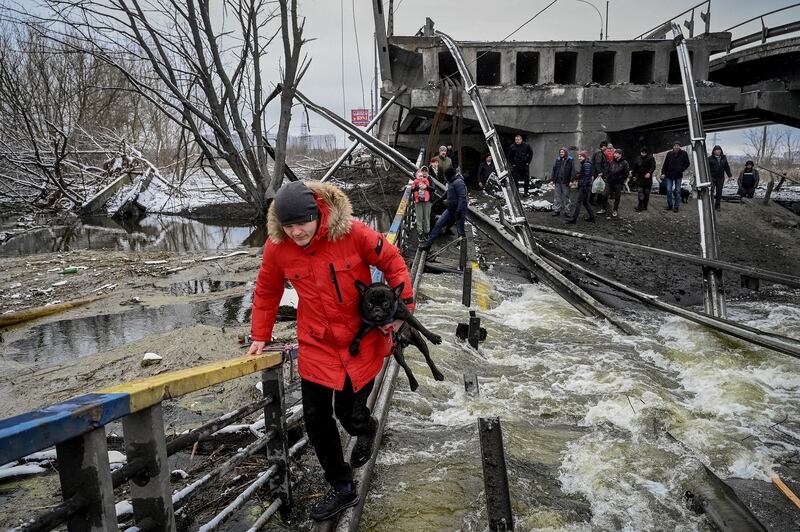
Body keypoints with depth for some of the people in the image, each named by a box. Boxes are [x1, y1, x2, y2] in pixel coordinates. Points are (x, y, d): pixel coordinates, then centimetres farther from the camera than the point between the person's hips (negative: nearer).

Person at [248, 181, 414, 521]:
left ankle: (365, 429, 45)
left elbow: (392, 262, -7)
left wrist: (403, 307, -10)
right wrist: (260, 336, 7)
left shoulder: (352, 232, -20)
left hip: (362, 339, -3)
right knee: (315, 417, 7)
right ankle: (342, 489, 28)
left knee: (348, 413, 4)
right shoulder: (277, 247, -11)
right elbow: (266, 292, 6)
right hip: (316, 344, 3)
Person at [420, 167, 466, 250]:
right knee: (438, 224, 5)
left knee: (460, 231, 1)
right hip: (450, 209, 10)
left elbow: (462, 197, -25)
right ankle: (428, 244, 8)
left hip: (458, 210, -9)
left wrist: (459, 210, -28)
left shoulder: (458, 182, -18)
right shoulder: (451, 182, 12)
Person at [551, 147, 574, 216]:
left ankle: (567, 211, 13)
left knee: (566, 196, 5)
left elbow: (572, 170, -5)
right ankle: (556, 210, 11)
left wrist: (571, 180, -11)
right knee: (557, 196, 5)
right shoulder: (557, 160, 11)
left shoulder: (570, 160, -2)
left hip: (565, 182, -4)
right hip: (557, 181, 4)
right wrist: (553, 180, 9)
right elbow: (554, 170, 14)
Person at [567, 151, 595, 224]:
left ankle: (574, 219, -4)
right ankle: (591, 216, 23)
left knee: (578, 202, -7)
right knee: (585, 202, 16)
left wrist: (584, 186, -22)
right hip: (582, 186, 10)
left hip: (585, 187, -10)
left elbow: (587, 176, -21)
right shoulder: (583, 164, 16)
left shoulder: (586, 164, -15)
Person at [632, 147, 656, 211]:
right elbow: (634, 167, 16)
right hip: (640, 178, 2)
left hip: (647, 178, -2)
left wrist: (649, 173, -28)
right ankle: (640, 205, -7)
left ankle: (645, 205, 14)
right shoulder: (638, 158, 6)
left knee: (647, 193, 5)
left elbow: (653, 166, -12)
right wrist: (634, 175, 16)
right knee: (640, 192, -7)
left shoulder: (650, 158, -5)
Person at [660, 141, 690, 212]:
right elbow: (665, 164, 6)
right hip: (669, 175, 1)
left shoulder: (684, 154, -1)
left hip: (678, 175, -1)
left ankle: (676, 206, 9)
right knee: (669, 190, -1)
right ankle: (669, 205, 13)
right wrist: (663, 173, -1)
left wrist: (681, 169, -12)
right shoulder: (669, 154, 2)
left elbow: (687, 163, 4)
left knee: (677, 191, 3)